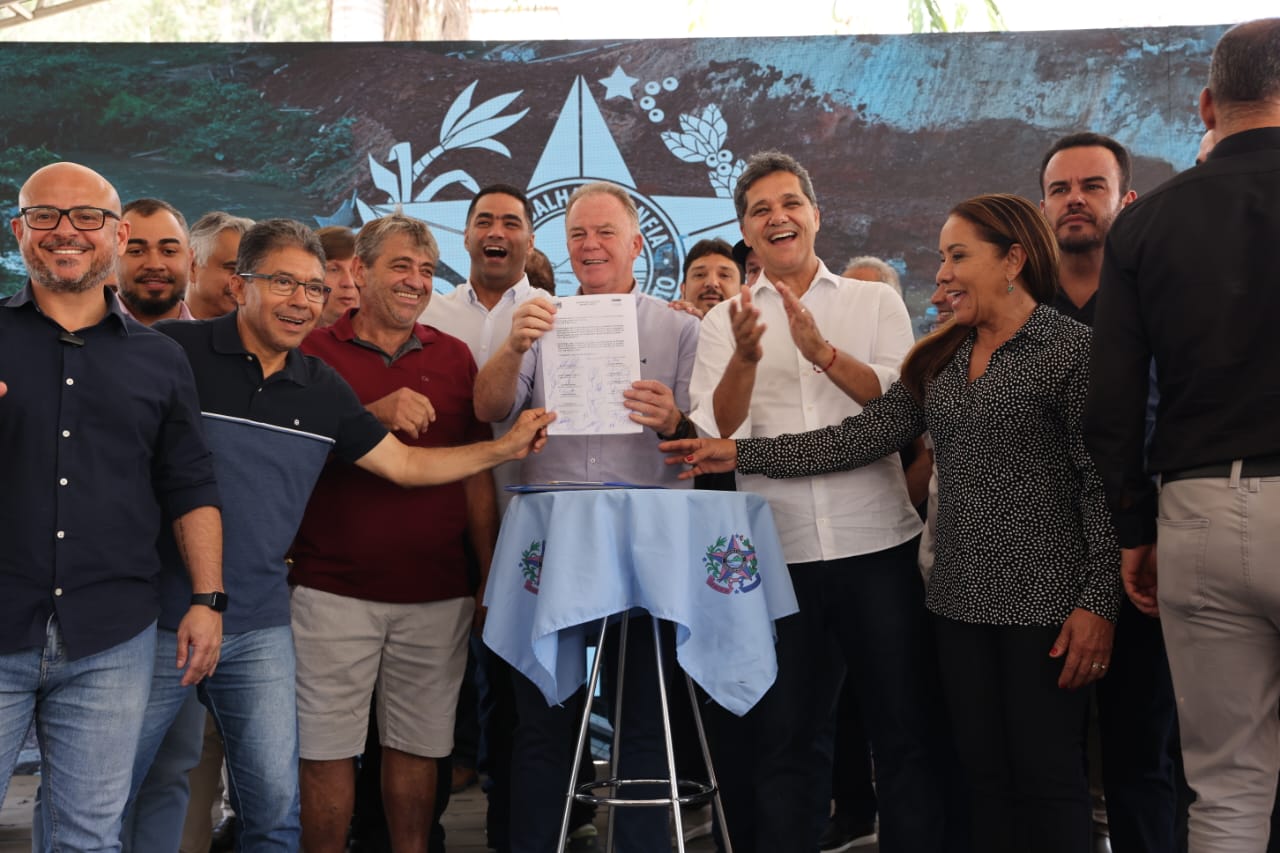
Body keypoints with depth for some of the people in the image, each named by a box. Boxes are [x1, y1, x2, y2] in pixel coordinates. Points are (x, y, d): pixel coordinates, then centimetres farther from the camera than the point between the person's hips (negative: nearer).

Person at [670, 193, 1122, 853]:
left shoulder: (1071, 348, -6)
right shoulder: (940, 359, 13)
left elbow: (1102, 481, -10)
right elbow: (864, 436, 5)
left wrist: (1098, 602, -15)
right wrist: (740, 454, -2)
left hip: (1046, 599, -6)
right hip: (961, 596, 6)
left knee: (1047, 775, 1)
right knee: (983, 773, 11)